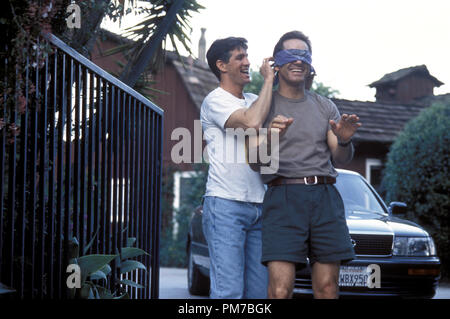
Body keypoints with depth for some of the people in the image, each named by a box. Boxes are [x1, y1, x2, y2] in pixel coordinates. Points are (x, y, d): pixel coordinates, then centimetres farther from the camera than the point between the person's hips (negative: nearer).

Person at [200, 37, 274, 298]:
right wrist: (269, 80, -7)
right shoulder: (215, 100, -3)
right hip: (226, 205, -7)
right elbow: (252, 122, -19)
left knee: (261, 290, 3)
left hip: (259, 207, 7)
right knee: (228, 290, -13)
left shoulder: (254, 101, 21)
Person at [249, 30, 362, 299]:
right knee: (280, 289, -15)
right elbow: (256, 163, -2)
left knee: (328, 288, -1)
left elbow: (341, 159, 11)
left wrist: (344, 140, -13)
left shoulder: (326, 107, 18)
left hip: (325, 197, 3)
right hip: (283, 197, -3)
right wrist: (269, 138, -24)